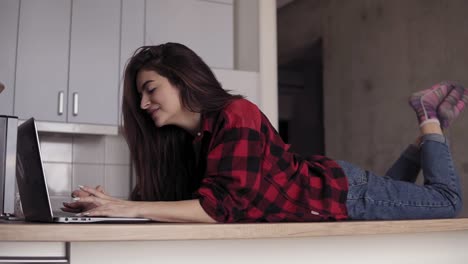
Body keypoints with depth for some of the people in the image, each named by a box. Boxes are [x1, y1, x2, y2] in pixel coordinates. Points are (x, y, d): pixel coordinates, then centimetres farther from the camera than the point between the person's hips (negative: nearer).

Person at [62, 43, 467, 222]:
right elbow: (167, 197, -9)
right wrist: (114, 205, -26)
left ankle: (431, 122, 29)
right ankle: (424, 140, 41)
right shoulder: (182, 138, -7)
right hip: (323, 182, 7)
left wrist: (132, 208, -42)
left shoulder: (236, 117, -32)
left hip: (342, 193, -7)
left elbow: (224, 205, -40)